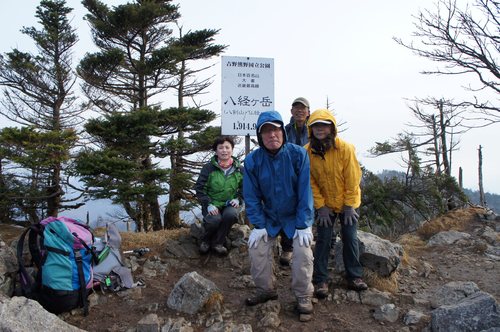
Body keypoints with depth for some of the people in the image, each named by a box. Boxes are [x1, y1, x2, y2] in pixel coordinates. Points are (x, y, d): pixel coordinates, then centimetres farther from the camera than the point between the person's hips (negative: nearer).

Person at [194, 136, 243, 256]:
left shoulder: (238, 169, 2)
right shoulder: (208, 168, -5)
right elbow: (200, 188, -3)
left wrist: (238, 199, -4)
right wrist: (208, 204, -15)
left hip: (229, 204, 2)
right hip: (212, 204, -2)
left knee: (231, 214, -33)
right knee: (214, 220, -33)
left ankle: (217, 242, -8)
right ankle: (206, 240, 3)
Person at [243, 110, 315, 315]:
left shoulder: (298, 154, -19)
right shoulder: (252, 160, -13)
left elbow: (305, 191, -17)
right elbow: (251, 196, -6)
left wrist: (303, 225, -19)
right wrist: (259, 225, -12)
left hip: (296, 216, -2)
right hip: (269, 217, 2)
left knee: (302, 250, -17)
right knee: (256, 247, -9)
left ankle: (303, 296, 3)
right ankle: (266, 289, 13)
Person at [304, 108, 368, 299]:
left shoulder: (345, 148, -19)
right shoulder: (307, 152, -14)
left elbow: (353, 179, -13)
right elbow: (311, 182, -8)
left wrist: (349, 205, -12)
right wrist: (320, 207, -10)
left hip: (347, 203, 0)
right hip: (324, 204, 1)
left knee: (350, 239, 6)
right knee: (323, 241, 1)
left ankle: (354, 277, 20)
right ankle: (320, 280, 9)